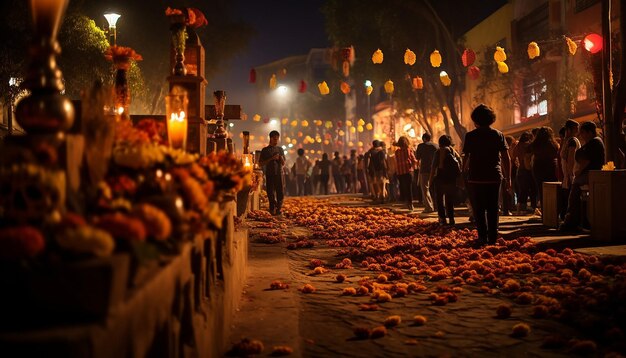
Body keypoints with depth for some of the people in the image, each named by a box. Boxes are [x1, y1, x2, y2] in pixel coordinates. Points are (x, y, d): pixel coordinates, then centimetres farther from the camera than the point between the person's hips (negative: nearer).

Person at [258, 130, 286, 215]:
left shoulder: (280, 149, 13)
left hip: (279, 174, 2)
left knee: (280, 193, -4)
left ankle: (278, 209, 5)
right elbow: (260, 163, -3)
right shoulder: (265, 150, 3)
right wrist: (271, 159, -12)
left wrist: (281, 159, -7)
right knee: (270, 193, -1)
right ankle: (272, 209, 9)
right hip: (269, 174, -2)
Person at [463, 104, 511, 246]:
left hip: (476, 178, -3)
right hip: (494, 177, 3)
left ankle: (483, 237, -1)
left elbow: (467, 158, -8)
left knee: (479, 209, 4)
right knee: (493, 208, 11)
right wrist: (508, 178, 5)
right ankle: (493, 237, 12)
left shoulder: (470, 136, -3)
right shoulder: (498, 135, 4)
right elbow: (506, 158, 1)